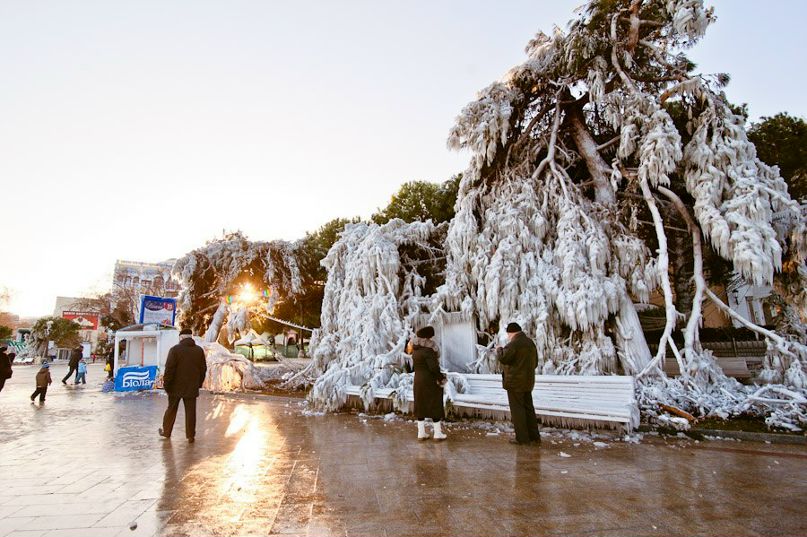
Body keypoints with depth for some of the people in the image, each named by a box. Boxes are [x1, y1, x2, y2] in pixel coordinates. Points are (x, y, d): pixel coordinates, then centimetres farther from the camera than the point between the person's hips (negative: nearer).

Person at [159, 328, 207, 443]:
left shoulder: (175, 349, -9)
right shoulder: (199, 350, 3)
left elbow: (169, 369, -11)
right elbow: (203, 369, 7)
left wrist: (166, 384, -3)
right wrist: (199, 384, 16)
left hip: (176, 387, -2)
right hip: (192, 388, 2)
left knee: (171, 410, 15)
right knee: (190, 411, 6)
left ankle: (166, 431, 28)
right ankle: (191, 436, 9)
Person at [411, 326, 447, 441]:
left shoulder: (415, 350, 6)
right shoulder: (428, 350, -20)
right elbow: (433, 367, -24)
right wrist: (441, 378, -11)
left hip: (418, 380, 7)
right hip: (431, 381, -7)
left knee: (421, 406, 12)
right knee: (435, 406, 3)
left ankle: (421, 433, 16)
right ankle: (438, 433, 10)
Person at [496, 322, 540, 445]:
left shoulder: (514, 344, -16)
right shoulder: (530, 343, 11)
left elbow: (503, 358, -23)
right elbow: (535, 363, 16)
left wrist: (498, 350, -5)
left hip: (515, 381, -8)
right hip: (528, 381, 8)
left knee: (517, 409, 0)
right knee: (528, 408, 15)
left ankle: (522, 438, 5)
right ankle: (534, 436, 19)